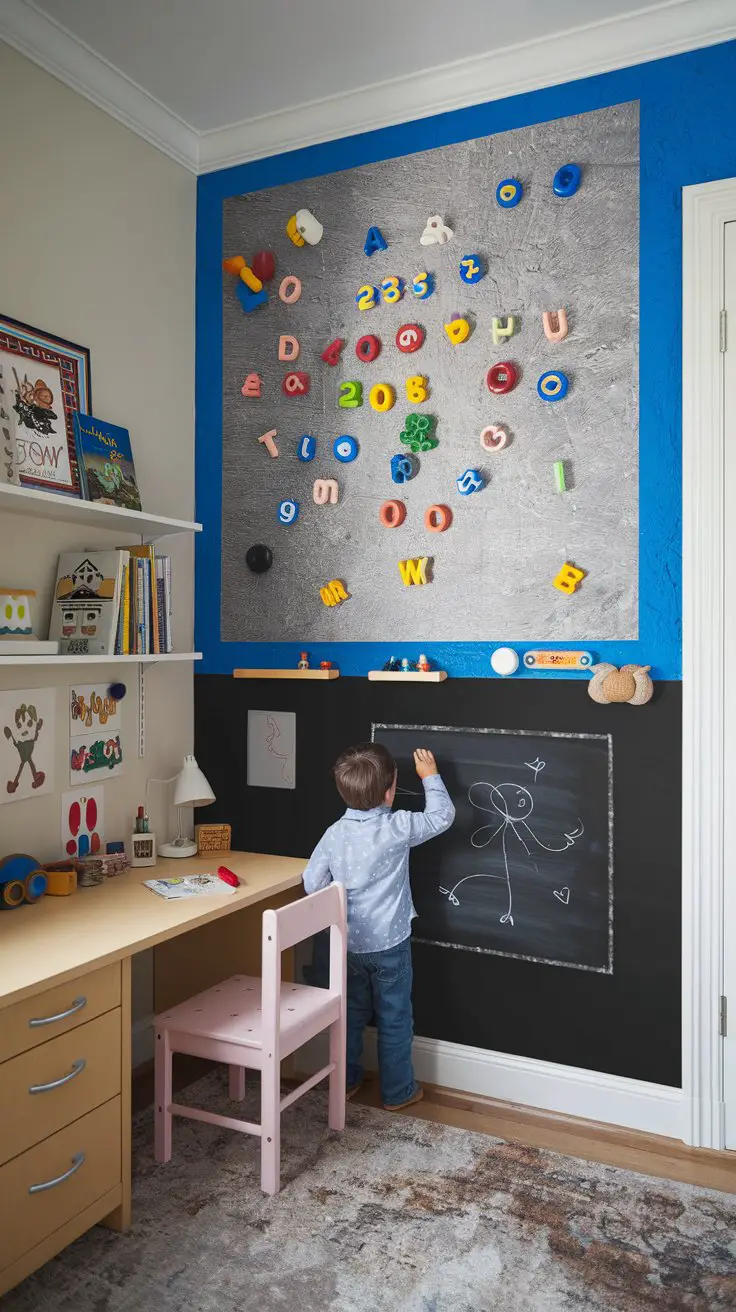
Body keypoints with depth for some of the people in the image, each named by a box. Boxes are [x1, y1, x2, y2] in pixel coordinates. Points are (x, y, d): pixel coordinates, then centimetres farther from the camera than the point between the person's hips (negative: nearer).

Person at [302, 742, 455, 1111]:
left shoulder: (334, 834, -9)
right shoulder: (397, 828, -21)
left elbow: (312, 884, -4)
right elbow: (442, 815, -8)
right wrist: (430, 776, 3)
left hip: (347, 943, 4)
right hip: (389, 944, -4)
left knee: (351, 1014, 21)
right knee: (394, 1019, 13)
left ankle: (346, 1081, 36)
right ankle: (397, 1092, 25)